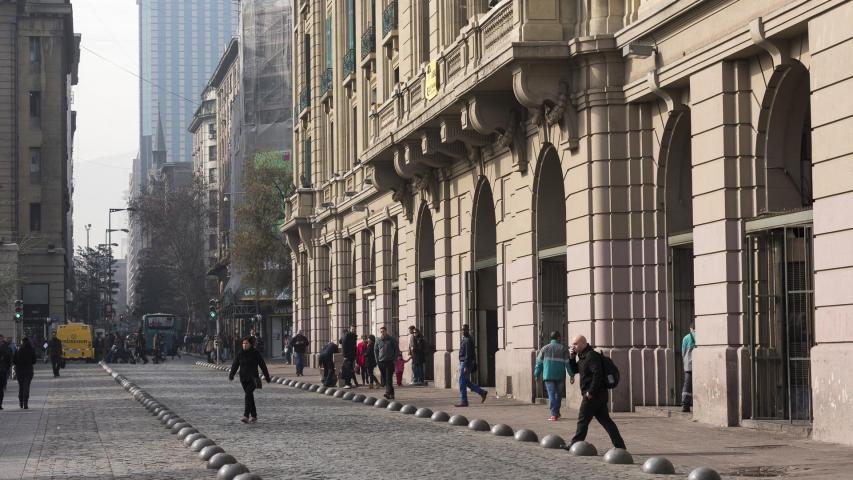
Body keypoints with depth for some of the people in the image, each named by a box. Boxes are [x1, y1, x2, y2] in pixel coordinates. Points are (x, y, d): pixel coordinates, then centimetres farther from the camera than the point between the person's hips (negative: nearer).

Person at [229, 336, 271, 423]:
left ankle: (246, 416, -26)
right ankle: (254, 416, 22)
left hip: (253, 378, -4)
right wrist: (231, 374, -18)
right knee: (250, 396, 10)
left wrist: (267, 377, 6)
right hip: (244, 379, 4)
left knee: (248, 394, -20)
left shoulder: (256, 353, -3)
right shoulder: (239, 354, 5)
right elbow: (235, 365, -2)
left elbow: (262, 365, 2)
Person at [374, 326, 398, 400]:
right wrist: (377, 359, 10)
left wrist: (394, 359, -3)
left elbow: (397, 349, 5)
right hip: (381, 362, 4)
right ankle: (391, 393, 14)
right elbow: (375, 350, 20)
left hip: (390, 362, -4)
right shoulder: (378, 340, 9)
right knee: (384, 379, 4)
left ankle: (388, 393, -22)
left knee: (389, 378, -13)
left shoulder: (392, 339, 0)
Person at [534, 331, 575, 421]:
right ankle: (556, 413, 21)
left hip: (548, 376, 1)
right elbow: (568, 363, -4)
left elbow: (539, 362, 7)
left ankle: (554, 414, -14)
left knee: (551, 394, -3)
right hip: (560, 376, -1)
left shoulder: (544, 348, 7)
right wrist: (571, 375, -1)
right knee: (558, 394, 15)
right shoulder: (563, 349, 1)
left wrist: (537, 375, 13)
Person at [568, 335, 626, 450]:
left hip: (593, 395, -10)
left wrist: (591, 392, -23)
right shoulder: (583, 356, 17)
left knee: (582, 421, -3)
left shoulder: (591, 356, -14)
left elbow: (597, 374, -24)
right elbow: (574, 370, 24)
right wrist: (572, 357, 8)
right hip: (599, 395, 10)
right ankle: (619, 445, 8)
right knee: (605, 420, 9)